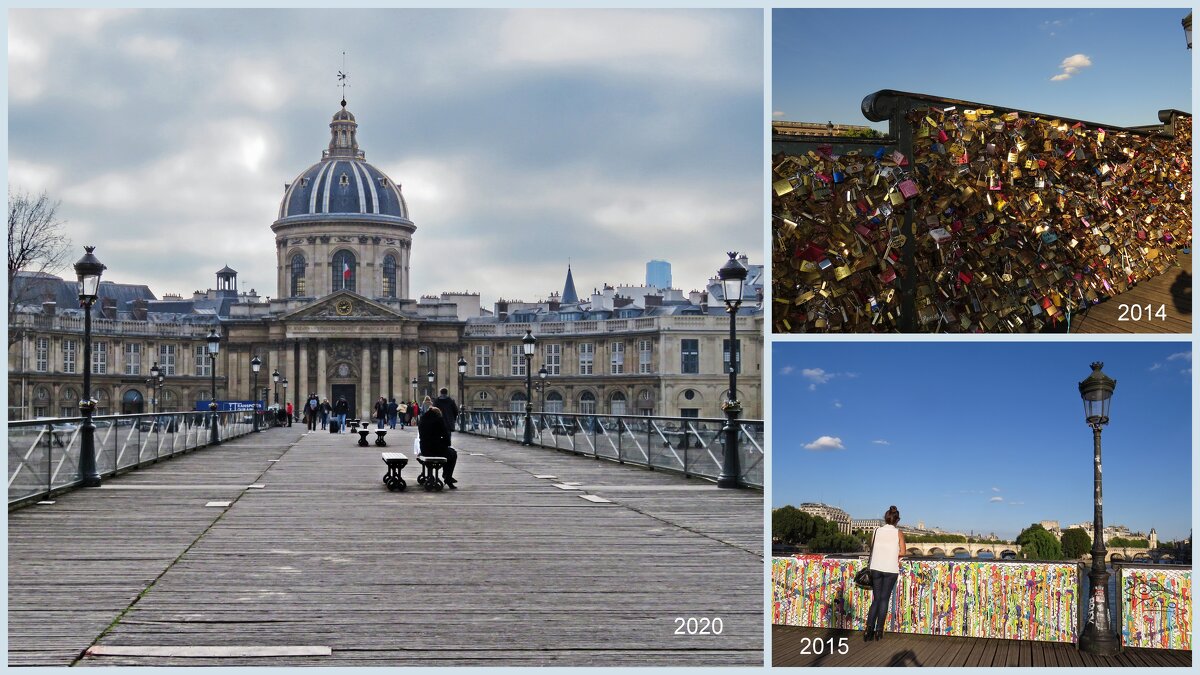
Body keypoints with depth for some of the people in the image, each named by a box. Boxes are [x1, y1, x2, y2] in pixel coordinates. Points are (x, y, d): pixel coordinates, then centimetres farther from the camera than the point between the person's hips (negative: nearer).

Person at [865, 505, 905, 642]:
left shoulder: (877, 531, 4)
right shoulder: (898, 533, -1)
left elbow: (872, 548, 6)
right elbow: (902, 551, -2)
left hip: (876, 568, 2)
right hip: (891, 569, -2)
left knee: (876, 599, 9)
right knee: (884, 599, 7)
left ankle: (869, 628, -8)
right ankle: (878, 630, 4)